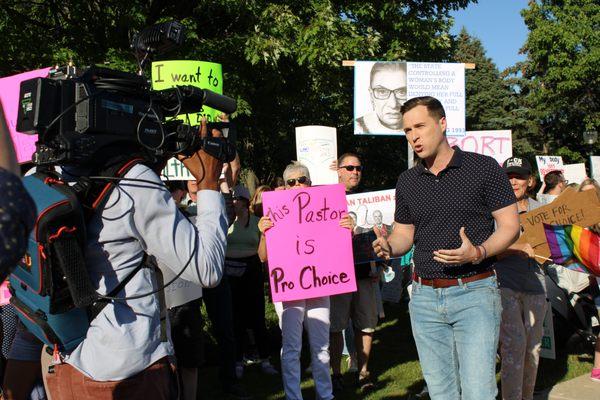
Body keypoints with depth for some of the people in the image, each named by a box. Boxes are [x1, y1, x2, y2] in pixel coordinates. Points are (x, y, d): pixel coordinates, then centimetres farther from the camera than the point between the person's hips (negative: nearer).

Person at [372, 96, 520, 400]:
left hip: (474, 293, -4)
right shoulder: (407, 182, 10)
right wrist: (389, 247, -9)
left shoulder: (484, 168, -3)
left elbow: (510, 225, -3)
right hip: (424, 297, 5)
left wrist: (477, 253, -22)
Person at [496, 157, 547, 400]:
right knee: (514, 344, -12)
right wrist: (518, 248, -23)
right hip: (504, 282, -5)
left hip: (534, 282, 5)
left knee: (533, 344, 11)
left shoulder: (539, 210, 12)